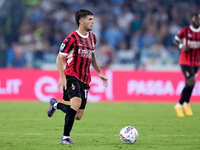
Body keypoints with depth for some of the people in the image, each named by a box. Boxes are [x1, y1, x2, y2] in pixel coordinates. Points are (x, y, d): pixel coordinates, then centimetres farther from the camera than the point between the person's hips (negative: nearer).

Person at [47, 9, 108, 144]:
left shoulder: (92, 38, 12)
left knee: (78, 116, 3)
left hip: (85, 80, 7)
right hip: (72, 76, -7)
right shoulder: (72, 38, -10)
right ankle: (66, 137, -20)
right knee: (77, 102, -31)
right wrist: (62, 77, -18)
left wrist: (99, 72, 21)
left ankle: (56, 105, 33)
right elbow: (59, 58, -8)